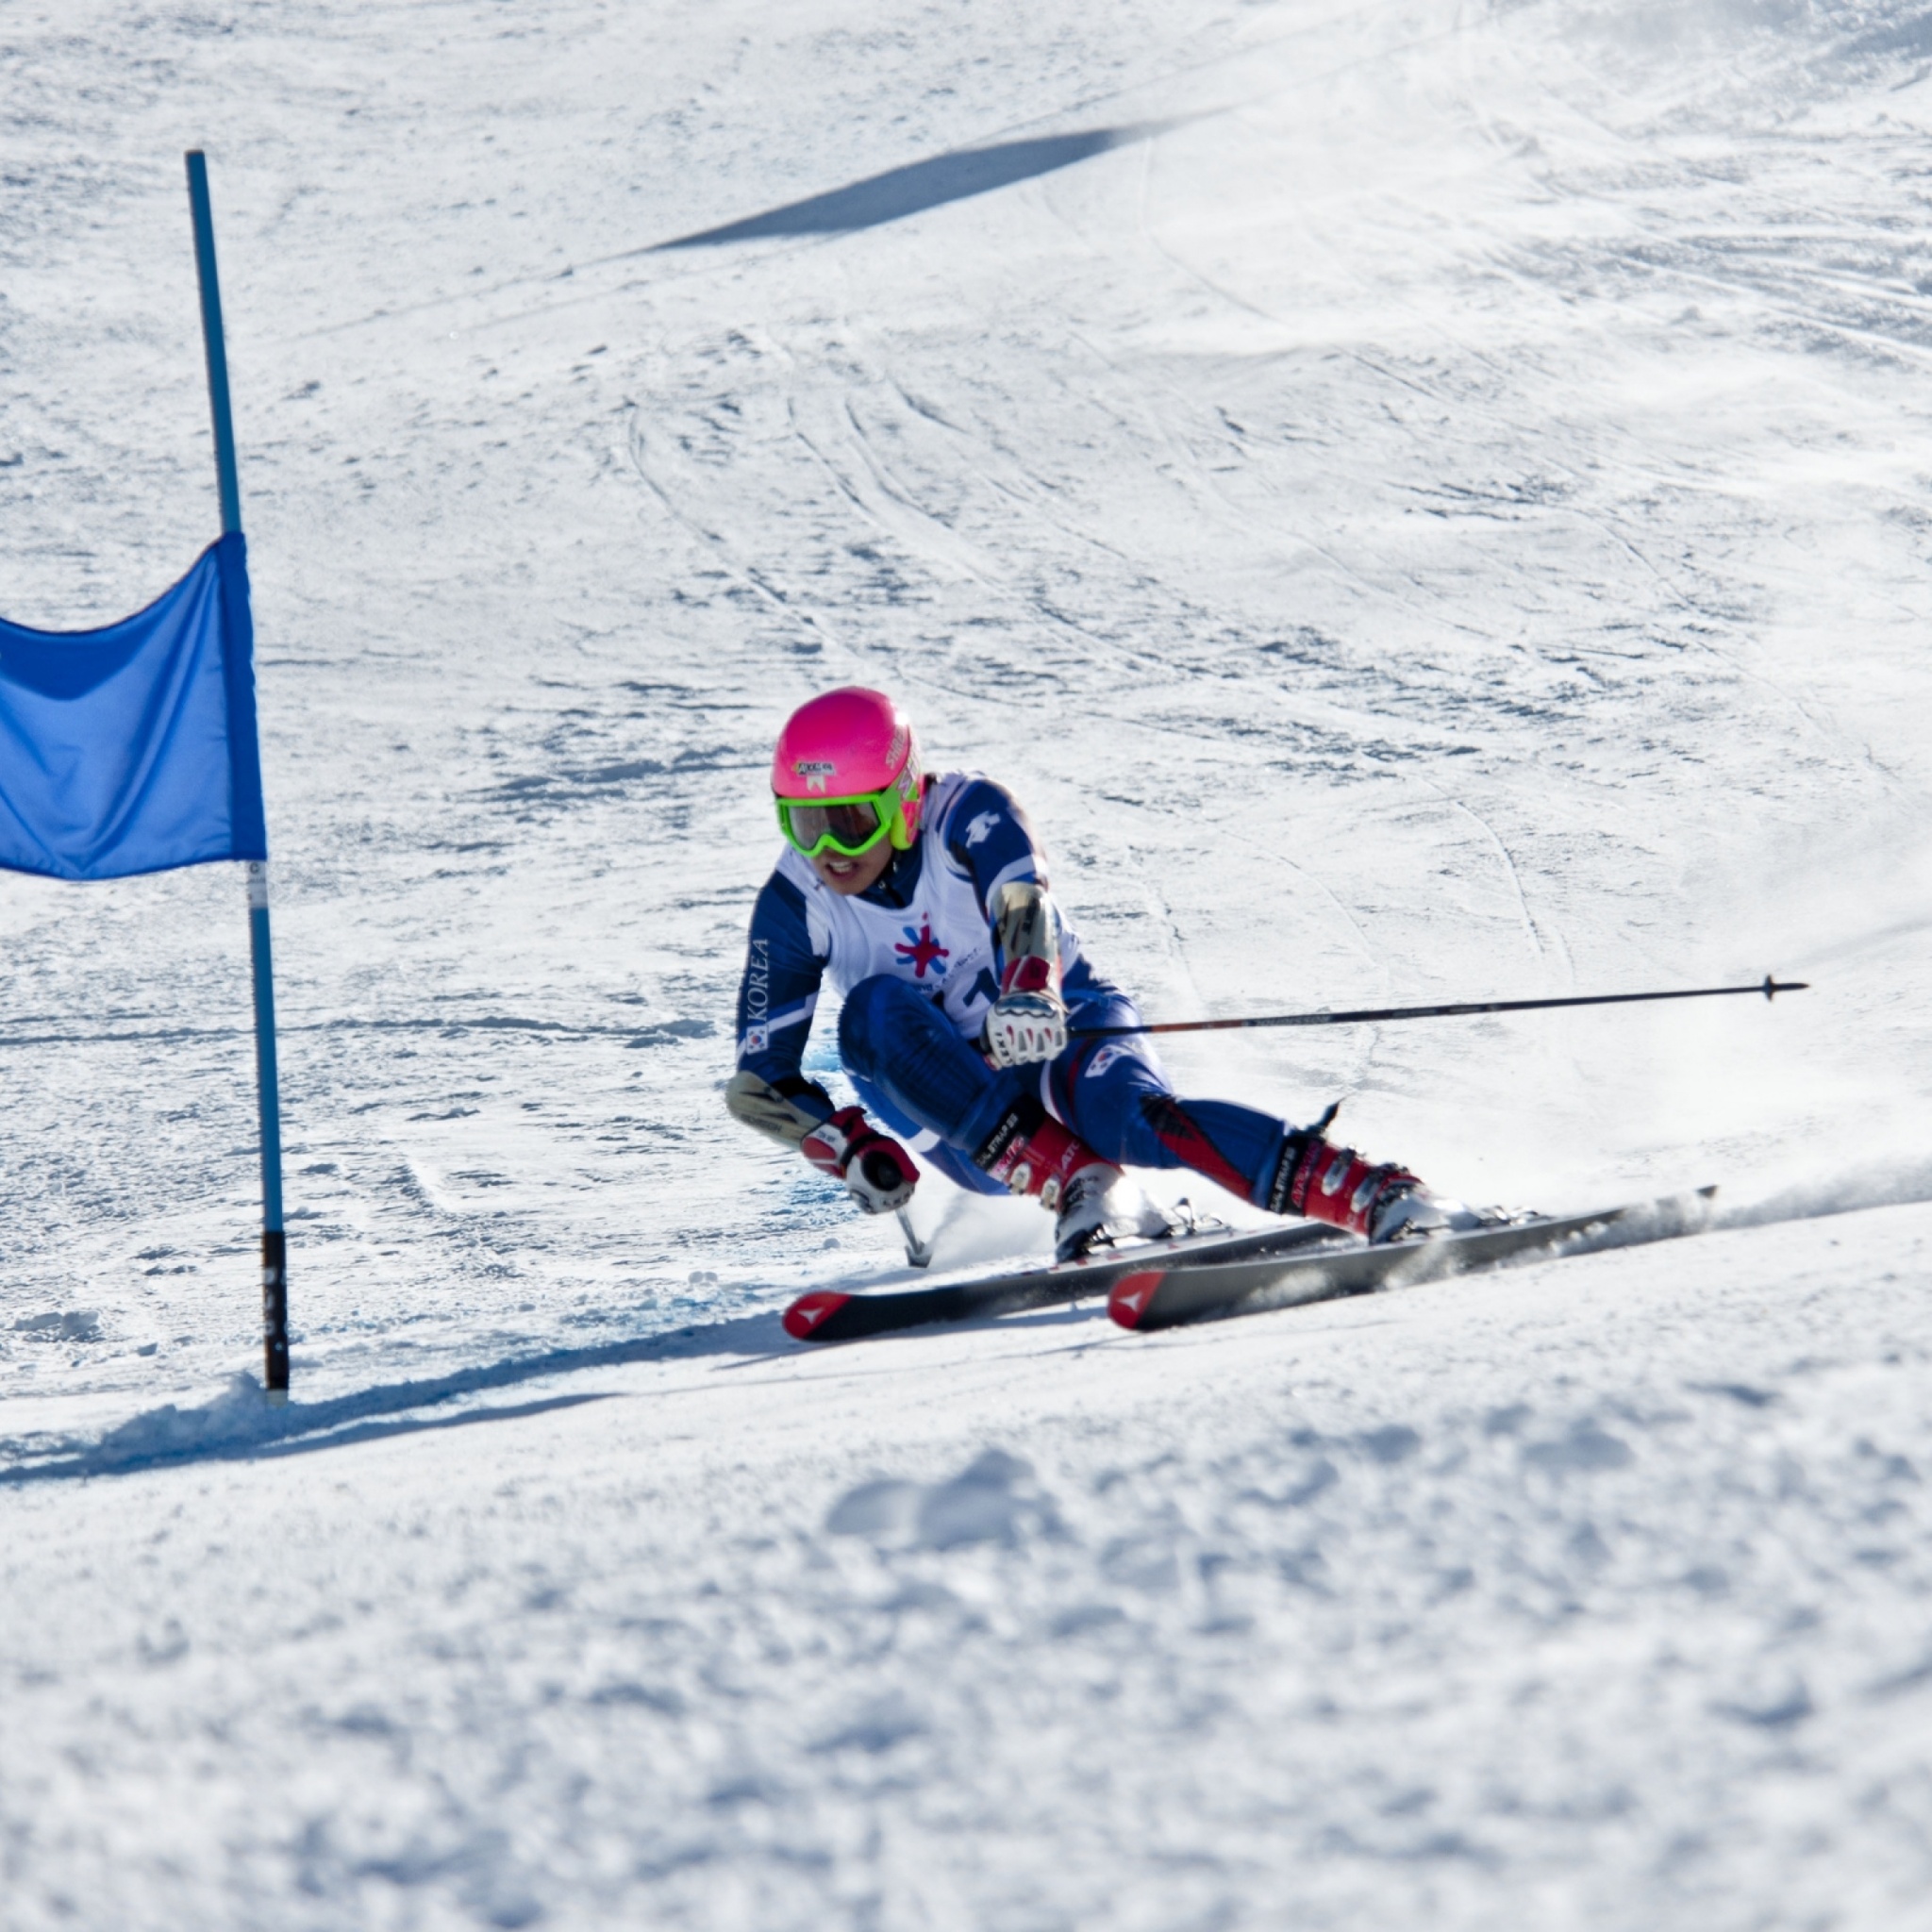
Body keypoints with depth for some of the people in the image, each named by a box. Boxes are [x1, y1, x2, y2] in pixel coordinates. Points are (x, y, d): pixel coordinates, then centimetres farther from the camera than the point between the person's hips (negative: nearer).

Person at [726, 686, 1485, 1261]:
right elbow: (759, 1080, -6)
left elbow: (1022, 902, -35)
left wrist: (1030, 991, -58)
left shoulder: (966, 814, -15)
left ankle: (1381, 1197, -45)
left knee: (1124, 1111, -37)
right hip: (962, 1105, 3)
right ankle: (1074, 1185, -34)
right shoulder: (796, 903, -9)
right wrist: (850, 1149, -24)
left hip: (1065, 1032, -3)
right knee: (874, 1010, -28)